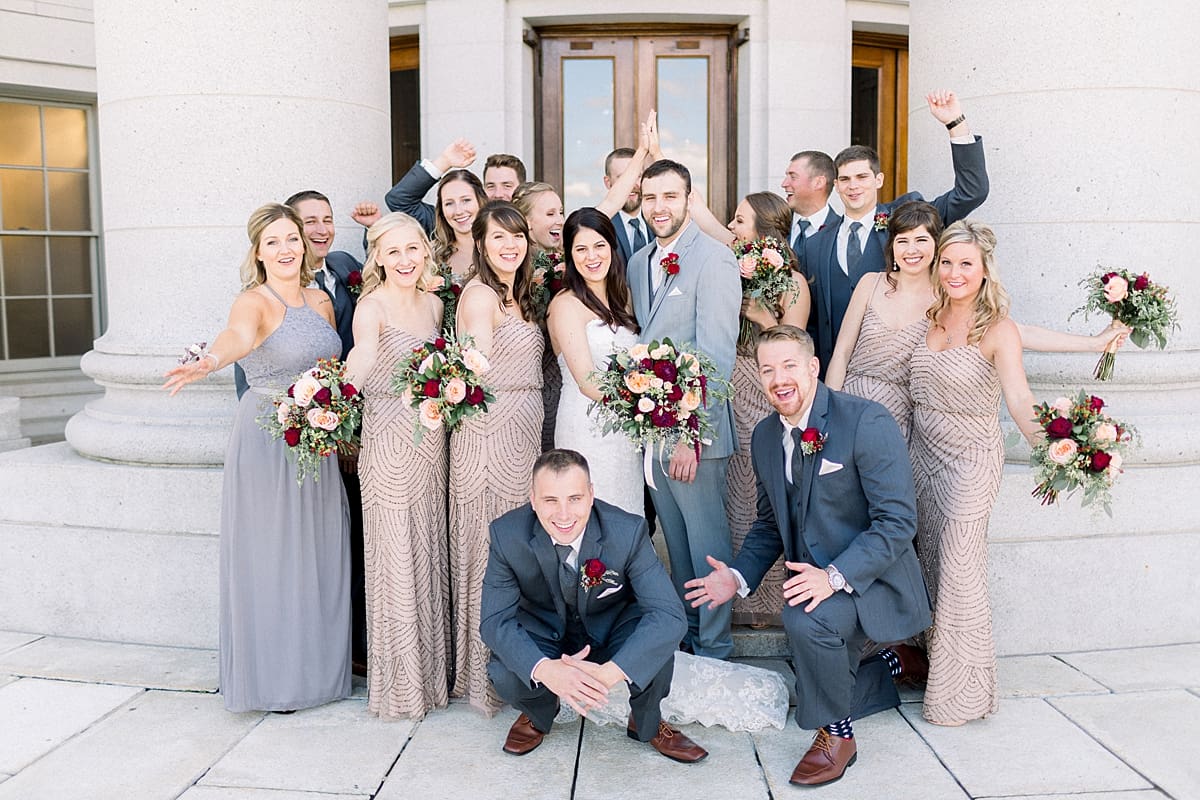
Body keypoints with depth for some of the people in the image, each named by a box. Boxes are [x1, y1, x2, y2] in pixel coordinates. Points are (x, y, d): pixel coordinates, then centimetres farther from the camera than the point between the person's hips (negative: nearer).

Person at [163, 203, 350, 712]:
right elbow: (239, 336, -33)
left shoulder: (321, 301, 10)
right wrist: (211, 360, -54)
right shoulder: (254, 302, -10)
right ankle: (271, 677, 16)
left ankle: (316, 668, 25)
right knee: (270, 555, 2)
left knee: (319, 554, 10)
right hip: (267, 440, -6)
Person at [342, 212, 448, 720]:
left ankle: (431, 669, 27)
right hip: (389, 443, -6)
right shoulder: (373, 306, -11)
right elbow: (353, 376, -27)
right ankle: (399, 683, 15)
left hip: (431, 439, 6)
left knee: (430, 552, 12)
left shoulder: (434, 304, 10)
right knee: (396, 558, 1)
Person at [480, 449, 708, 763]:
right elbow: (495, 620, -23)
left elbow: (670, 614, -33)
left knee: (659, 638, -32)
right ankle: (539, 713, 11)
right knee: (505, 675, -29)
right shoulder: (507, 535, -25)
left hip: (612, 629, 0)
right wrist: (545, 669, -45)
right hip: (544, 633, 1)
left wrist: (609, 672, -49)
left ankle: (647, 723, 3)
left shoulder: (628, 532, -29)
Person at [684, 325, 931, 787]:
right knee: (814, 690, 15)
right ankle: (895, 665, 42)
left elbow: (897, 521, -22)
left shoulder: (867, 423, -19)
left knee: (806, 620, -36)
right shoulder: (765, 436, 3)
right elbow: (769, 524, 12)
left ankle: (837, 735, -10)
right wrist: (739, 576, -4)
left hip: (870, 580, -7)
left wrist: (835, 576, -32)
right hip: (813, 581, 8)